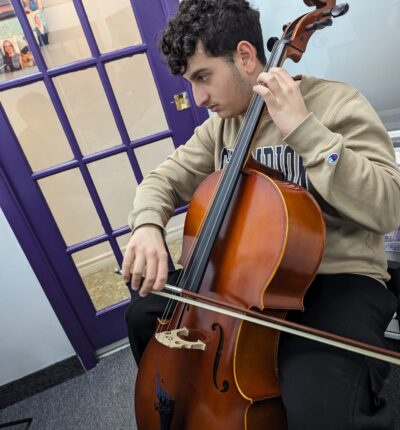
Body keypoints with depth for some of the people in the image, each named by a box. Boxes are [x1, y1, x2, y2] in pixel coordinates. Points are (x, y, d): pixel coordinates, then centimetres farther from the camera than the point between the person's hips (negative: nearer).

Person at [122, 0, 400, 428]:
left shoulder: (334, 102, -12)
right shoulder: (219, 126, 7)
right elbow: (164, 178, 8)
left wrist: (303, 128, -27)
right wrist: (148, 224, -14)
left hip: (338, 279, -5)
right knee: (143, 314, 5)